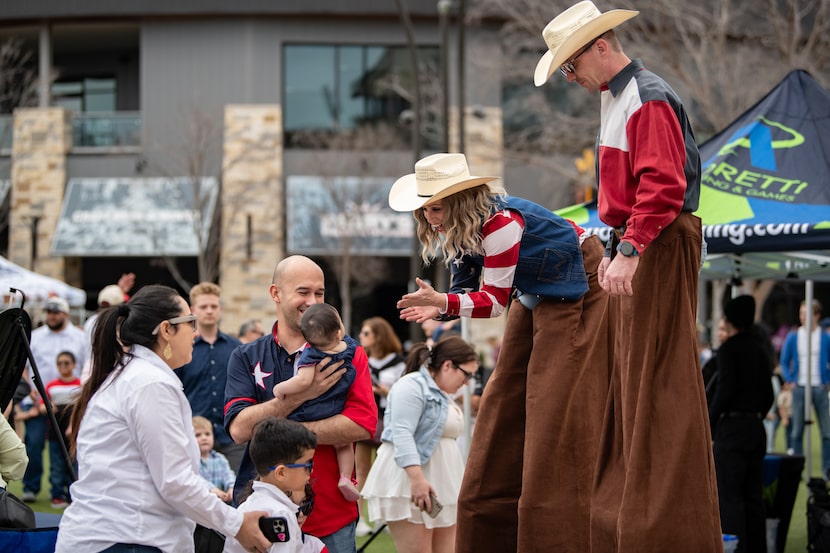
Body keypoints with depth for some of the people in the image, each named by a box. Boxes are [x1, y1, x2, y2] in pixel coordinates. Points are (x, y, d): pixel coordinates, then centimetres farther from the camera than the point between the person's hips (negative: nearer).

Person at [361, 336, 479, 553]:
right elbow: (402, 434, -22)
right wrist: (417, 479, -31)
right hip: (407, 483, -10)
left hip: (441, 484, 10)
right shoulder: (412, 386, -11)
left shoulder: (443, 395, 22)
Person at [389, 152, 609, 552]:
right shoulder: (459, 228, -4)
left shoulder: (499, 221, -31)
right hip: (535, 298, 9)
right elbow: (468, 289, -3)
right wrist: (438, 306, -23)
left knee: (558, 408, -13)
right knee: (506, 400, 7)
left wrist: (445, 302, -42)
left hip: (577, 290, -9)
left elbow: (494, 300, -29)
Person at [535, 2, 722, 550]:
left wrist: (630, 251, -25)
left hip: (660, 248, -11)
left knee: (657, 380, -9)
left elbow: (662, 187, -23)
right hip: (634, 247, 11)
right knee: (627, 377, 11)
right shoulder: (616, 99, 19)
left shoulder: (649, 100, -13)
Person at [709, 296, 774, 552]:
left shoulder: (729, 349, -9)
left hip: (732, 427, -8)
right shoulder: (761, 350, 14)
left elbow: (725, 389, -16)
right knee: (753, 495, 10)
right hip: (756, 427, 8)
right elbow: (768, 395, 15)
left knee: (729, 495, -8)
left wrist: (709, 423, -9)